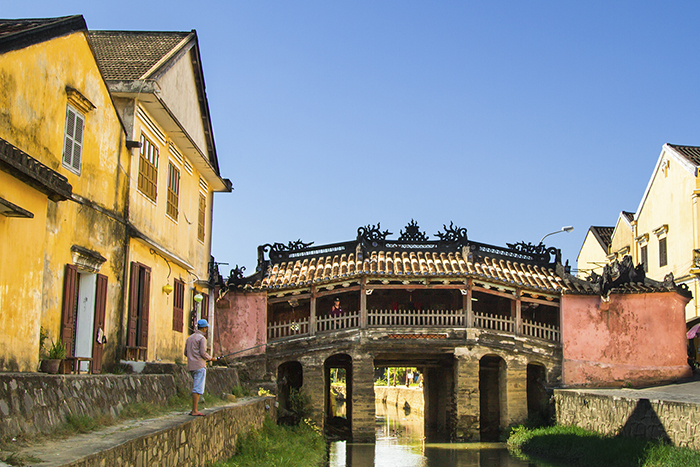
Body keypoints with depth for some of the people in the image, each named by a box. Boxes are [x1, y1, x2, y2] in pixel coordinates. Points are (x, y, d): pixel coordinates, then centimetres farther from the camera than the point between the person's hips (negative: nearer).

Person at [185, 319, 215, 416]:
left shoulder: (189, 338, 17)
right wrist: (210, 358, 1)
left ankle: (194, 410, 10)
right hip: (199, 366, -8)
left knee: (196, 387, 13)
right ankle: (194, 411, -11)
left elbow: (186, 353, 18)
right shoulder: (202, 338, -8)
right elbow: (203, 353, -15)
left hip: (191, 366, 8)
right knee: (198, 388, -8)